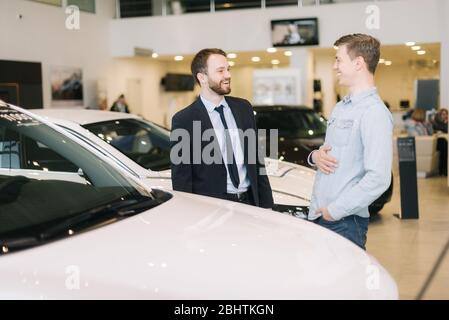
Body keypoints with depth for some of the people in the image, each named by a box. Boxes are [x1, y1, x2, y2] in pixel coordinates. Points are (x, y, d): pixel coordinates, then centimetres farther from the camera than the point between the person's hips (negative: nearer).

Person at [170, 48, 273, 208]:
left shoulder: (244, 108, 8)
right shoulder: (184, 120, -8)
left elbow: (257, 161, 13)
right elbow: (181, 179, -6)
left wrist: (266, 203, 9)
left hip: (250, 201, 5)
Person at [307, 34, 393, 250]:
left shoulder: (374, 113, -14)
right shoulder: (340, 108, 15)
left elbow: (378, 178, -21)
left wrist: (335, 210, -16)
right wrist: (316, 155, 2)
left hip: (344, 223, -8)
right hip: (317, 215, 8)